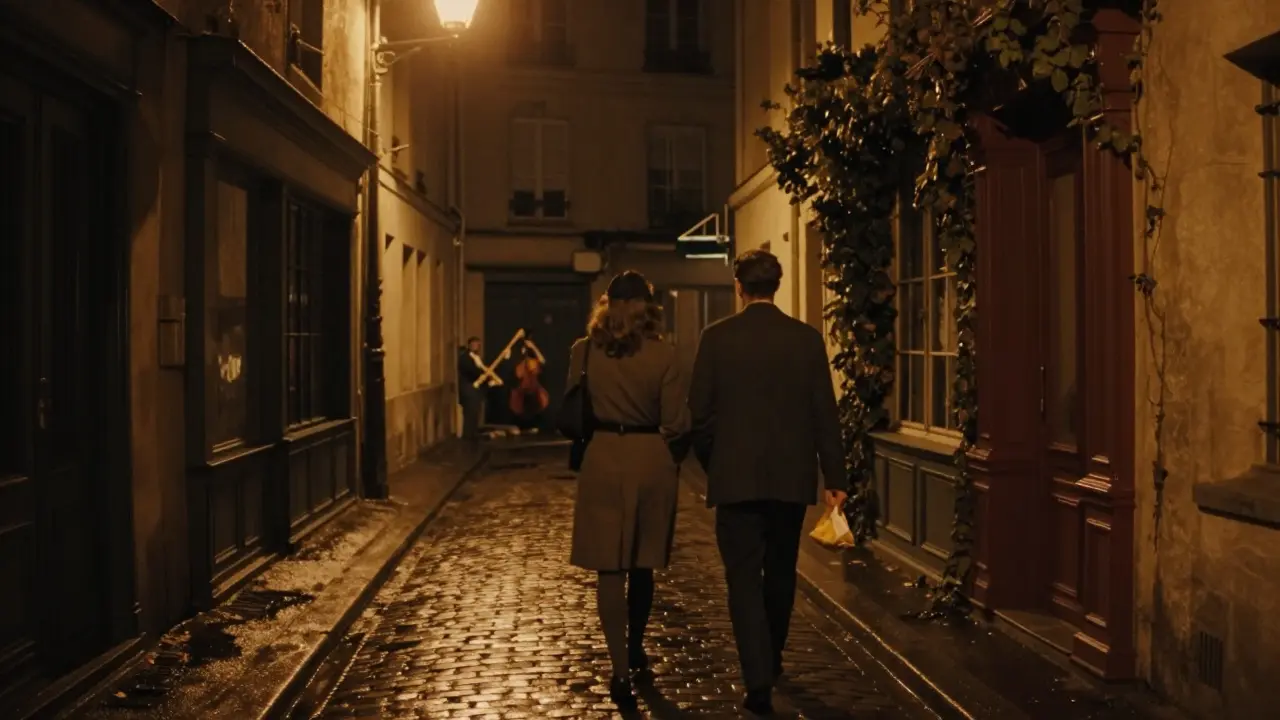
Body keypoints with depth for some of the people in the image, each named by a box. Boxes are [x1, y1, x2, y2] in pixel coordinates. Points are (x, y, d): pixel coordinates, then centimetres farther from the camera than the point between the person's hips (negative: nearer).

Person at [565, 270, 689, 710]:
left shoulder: (584, 351, -3)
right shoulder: (662, 354, -6)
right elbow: (675, 423, -6)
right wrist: (670, 458, 12)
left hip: (602, 460, -1)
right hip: (652, 461, 1)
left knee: (609, 568, 4)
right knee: (642, 564, 18)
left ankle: (621, 669, 0)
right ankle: (635, 649, 36)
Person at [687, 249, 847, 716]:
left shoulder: (717, 337, -6)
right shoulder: (807, 338, -2)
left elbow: (700, 411, -3)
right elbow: (824, 414, -2)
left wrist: (711, 466, 12)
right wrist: (834, 477, 4)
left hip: (736, 476, -3)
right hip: (791, 476, 3)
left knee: (744, 579, 3)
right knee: (780, 573, 19)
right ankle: (771, 660, 37)